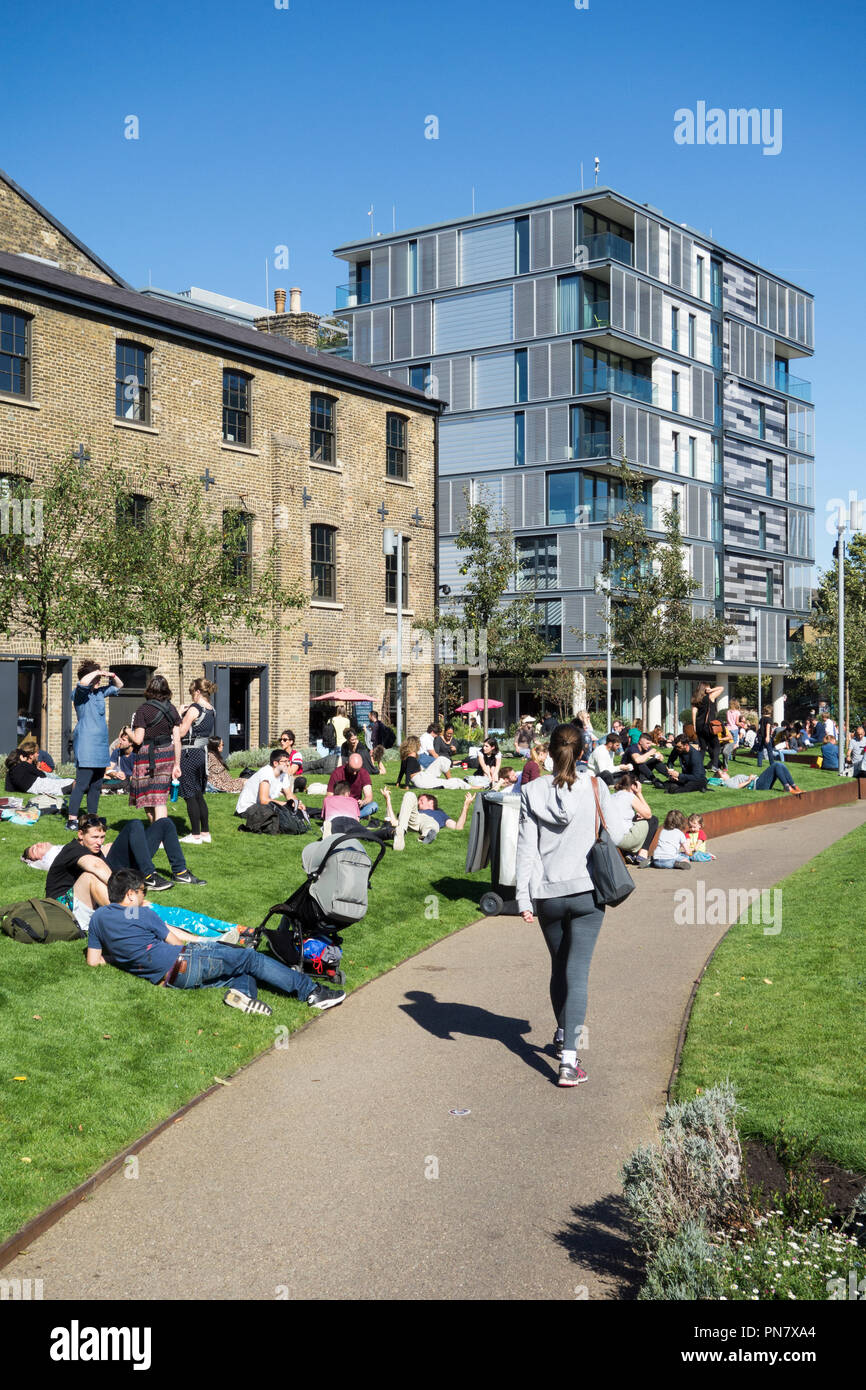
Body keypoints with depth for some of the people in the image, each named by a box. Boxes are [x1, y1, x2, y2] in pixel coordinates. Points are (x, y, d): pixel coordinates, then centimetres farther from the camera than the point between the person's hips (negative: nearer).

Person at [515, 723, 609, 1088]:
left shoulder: (533, 792, -3)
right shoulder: (596, 787, -4)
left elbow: (526, 848, -3)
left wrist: (524, 899, -1)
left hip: (548, 893, 2)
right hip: (587, 892, -2)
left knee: (559, 966, 21)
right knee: (577, 970, -2)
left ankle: (563, 1035, 40)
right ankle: (568, 1059, -10)